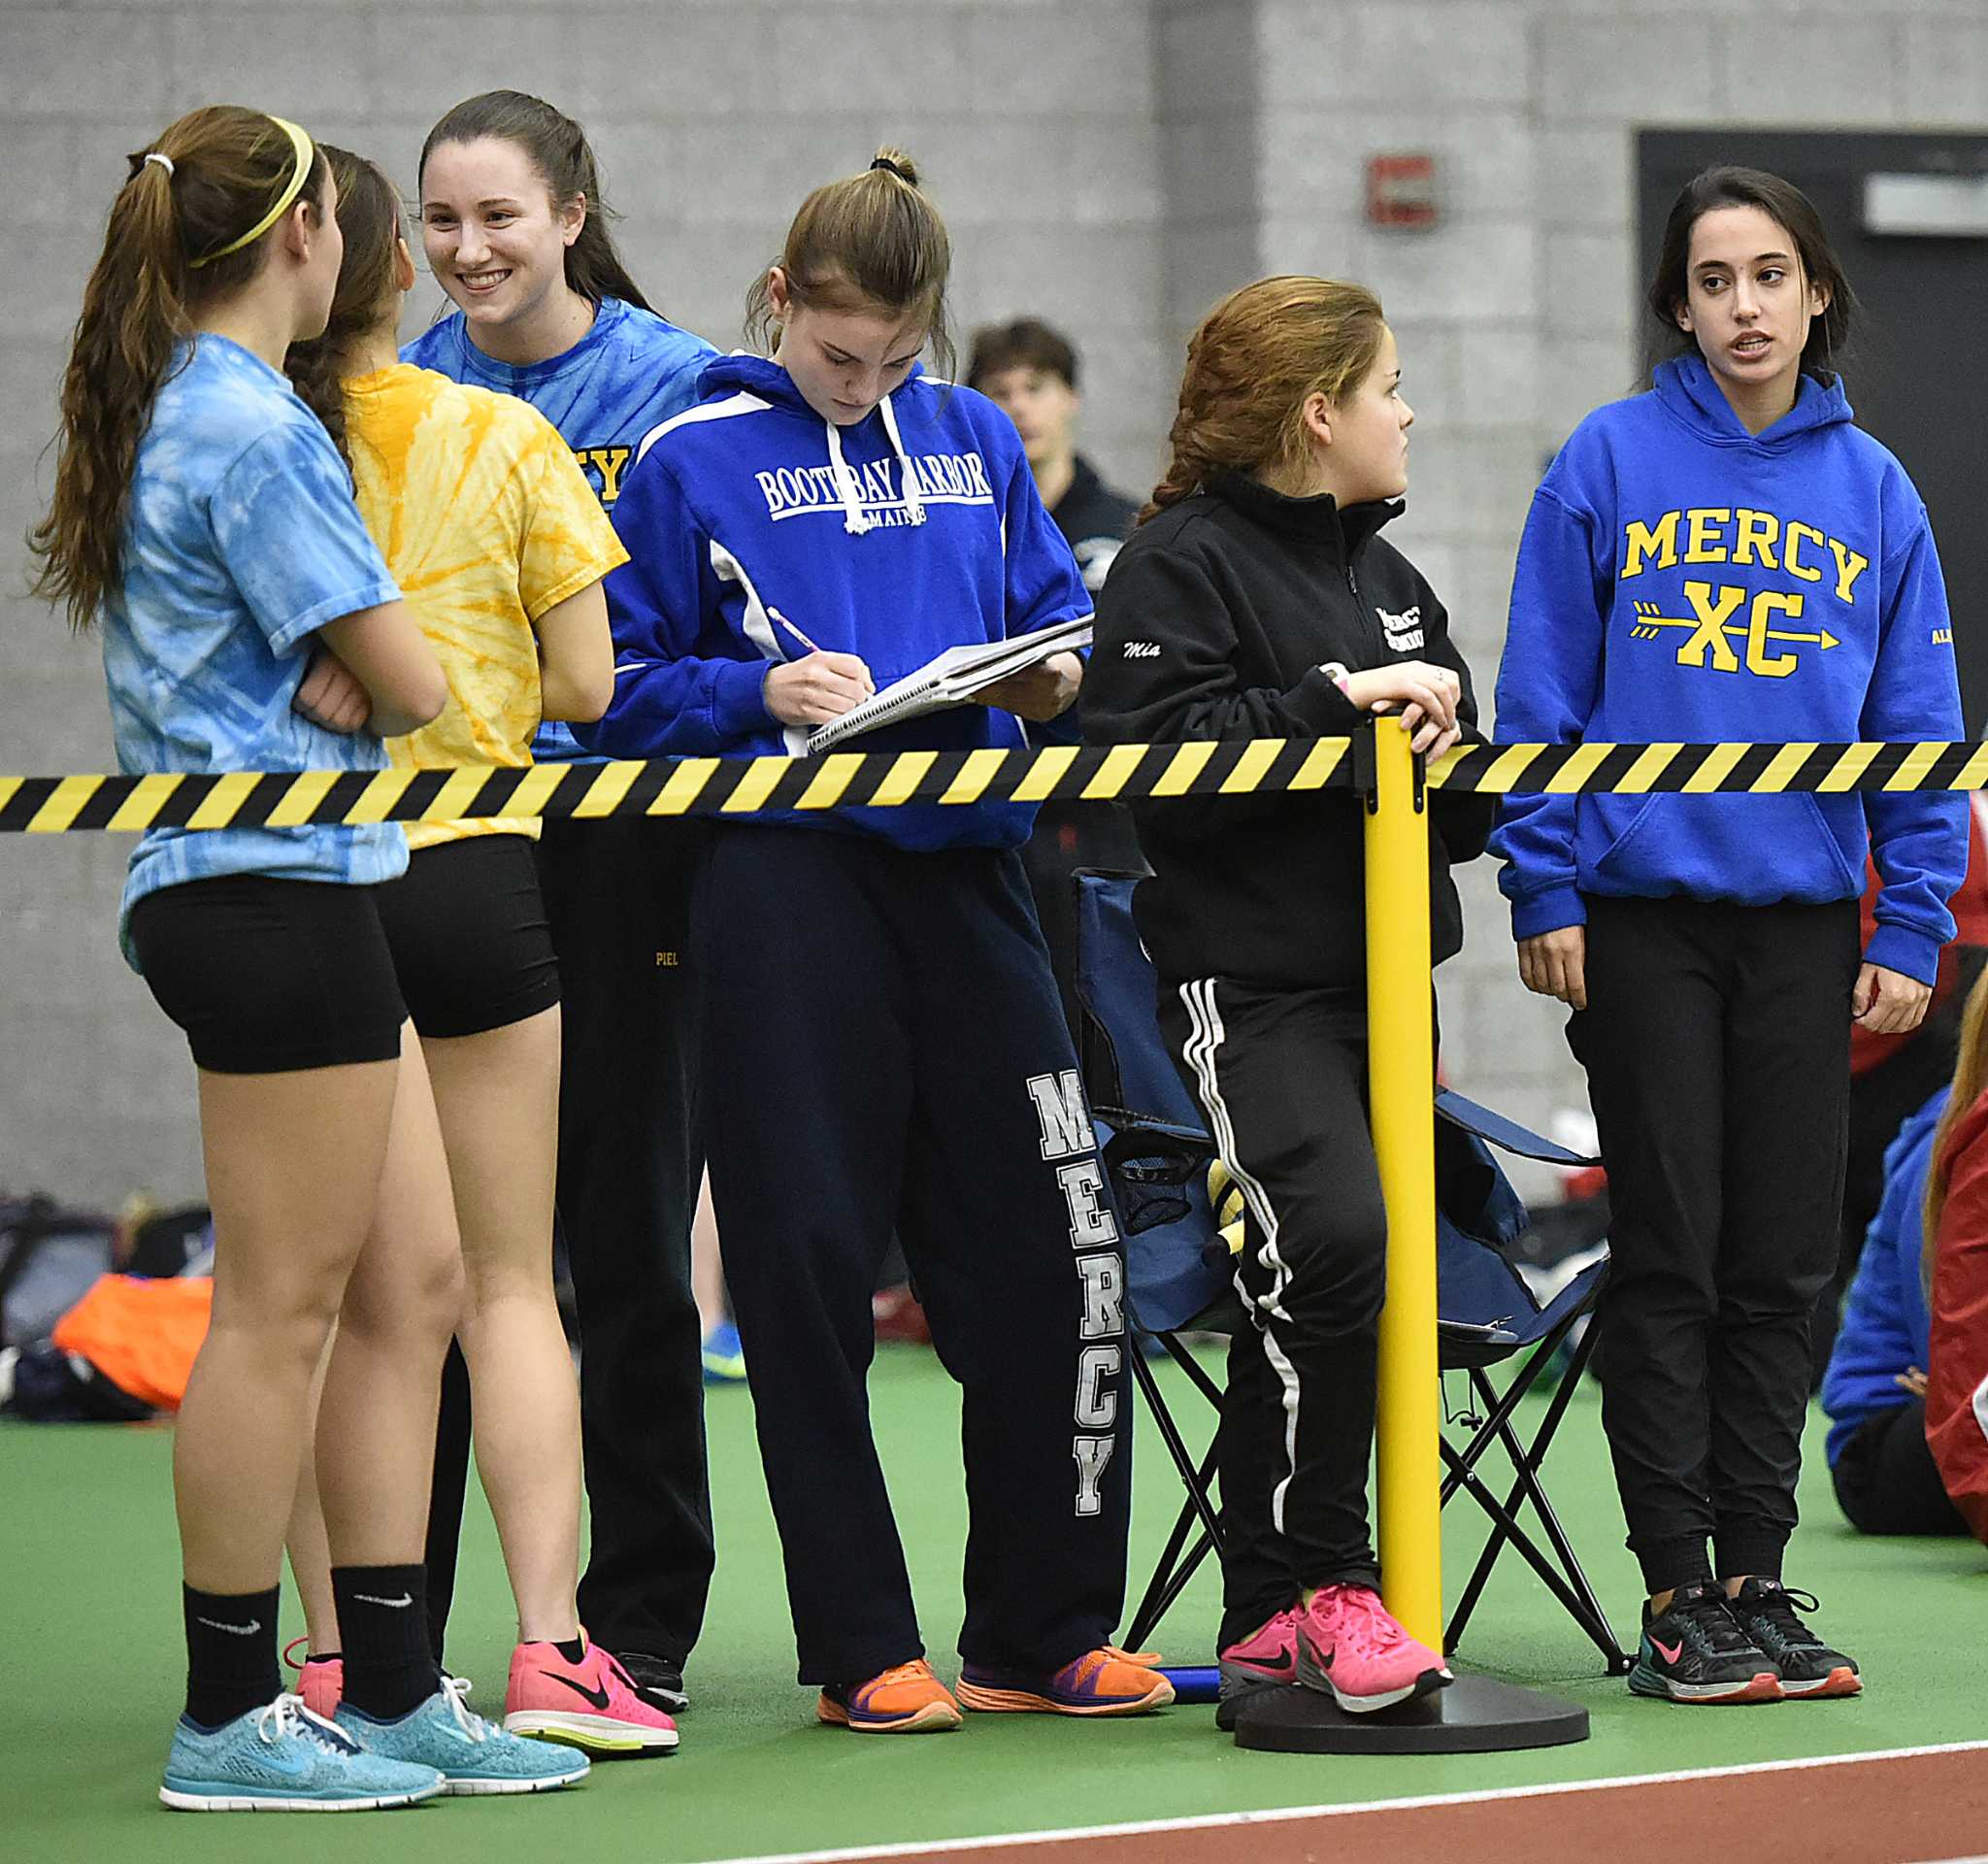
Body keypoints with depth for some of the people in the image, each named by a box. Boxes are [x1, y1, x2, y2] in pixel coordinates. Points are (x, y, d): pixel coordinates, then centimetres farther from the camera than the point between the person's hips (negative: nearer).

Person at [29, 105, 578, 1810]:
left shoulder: (173, 414, 15)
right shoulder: (253, 429, -15)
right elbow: (417, 690, -13)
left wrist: (338, 674, -1)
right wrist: (366, 677, 7)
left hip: (306, 889, 10)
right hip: (278, 892, -10)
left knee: (407, 1291, 11)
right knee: (283, 1306, -4)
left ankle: (394, 1693, 14)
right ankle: (230, 1717, 2)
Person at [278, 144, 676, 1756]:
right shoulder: (503, 440, -4)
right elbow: (585, 684, -3)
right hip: (472, 866, -1)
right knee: (509, 1284, 5)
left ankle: (339, 1658, 4)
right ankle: (551, 1647, -2)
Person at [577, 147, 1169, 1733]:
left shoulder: (975, 442, 13)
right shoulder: (693, 460, 2)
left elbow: (1057, 615, 19)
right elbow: (627, 689, 2)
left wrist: (1053, 679, -2)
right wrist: (760, 692, -14)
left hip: (964, 861, 3)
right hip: (787, 875, -3)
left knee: (1053, 1253, 0)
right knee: (811, 1263, -1)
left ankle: (1044, 1632, 11)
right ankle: (863, 1647, 7)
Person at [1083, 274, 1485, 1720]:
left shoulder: (1380, 570, 19)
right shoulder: (1179, 566, -7)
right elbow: (1155, 757, -20)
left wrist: (1446, 745, -2)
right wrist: (1335, 704, -19)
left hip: (1384, 975, 8)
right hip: (1249, 982, -8)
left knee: (1299, 1302, 8)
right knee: (1332, 1238, -24)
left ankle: (1269, 1615, 14)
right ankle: (1325, 1584, -12)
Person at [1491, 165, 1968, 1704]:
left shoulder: (1873, 492, 6)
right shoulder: (1610, 464, 0)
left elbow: (1918, 729, 8)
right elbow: (1542, 694, 0)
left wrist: (1914, 930, 2)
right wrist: (1546, 890, -6)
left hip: (1806, 922, 2)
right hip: (1645, 913, -2)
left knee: (1783, 1267, 5)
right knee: (1669, 1257, 0)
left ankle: (1759, 1578, 13)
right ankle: (1678, 1592, 5)